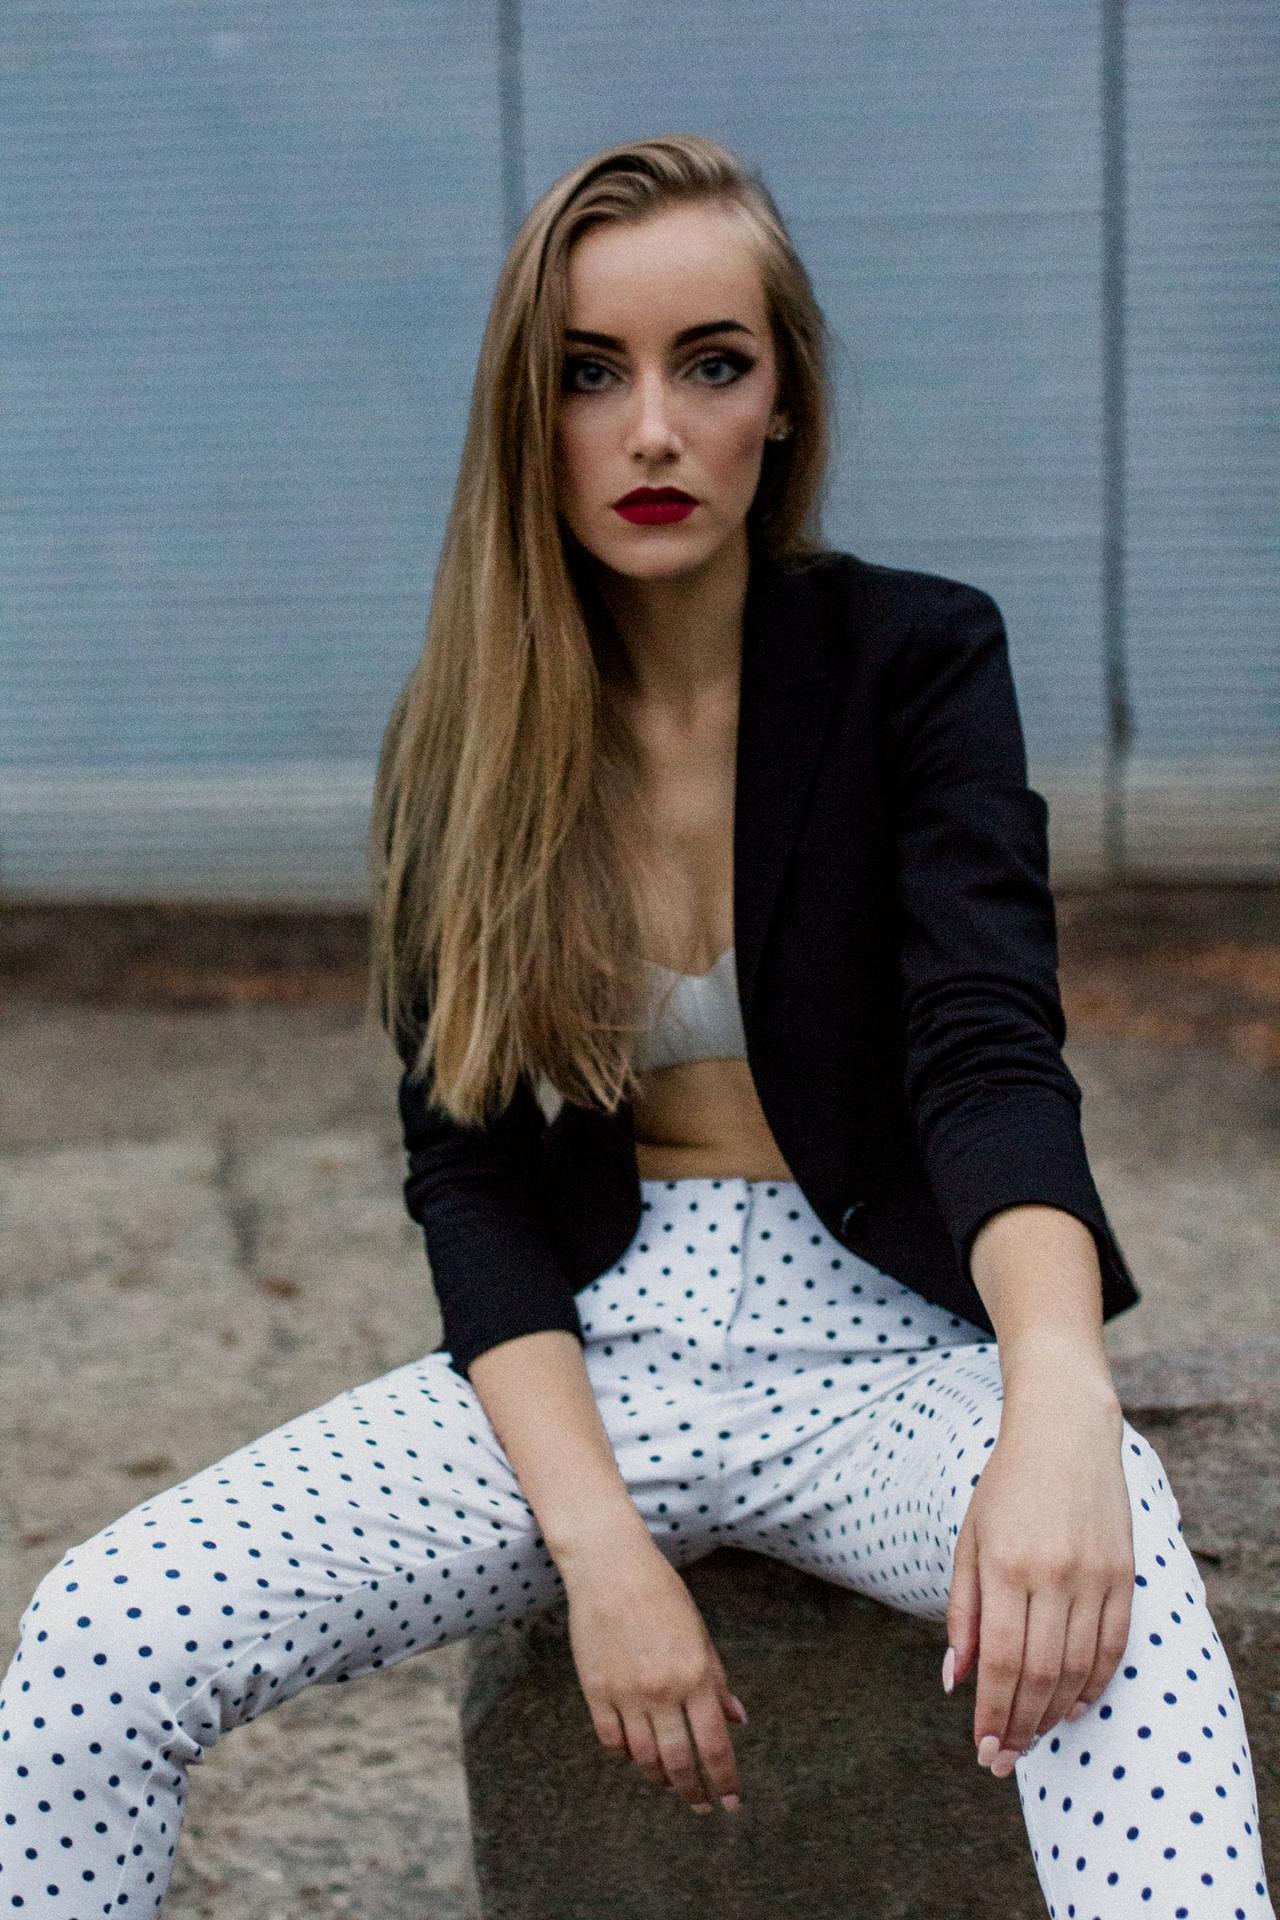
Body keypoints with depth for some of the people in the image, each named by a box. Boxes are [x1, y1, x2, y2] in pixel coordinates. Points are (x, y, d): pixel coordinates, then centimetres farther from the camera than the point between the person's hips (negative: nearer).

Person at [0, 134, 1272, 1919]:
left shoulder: (917, 657, -4)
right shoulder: (463, 744, 2)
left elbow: (990, 1052, -17)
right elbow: (468, 1173, -1)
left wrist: (1059, 1402, -38)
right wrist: (596, 1537, -17)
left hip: (889, 1345, -2)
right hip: (590, 1353, 2)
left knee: (1107, 1617, -39)